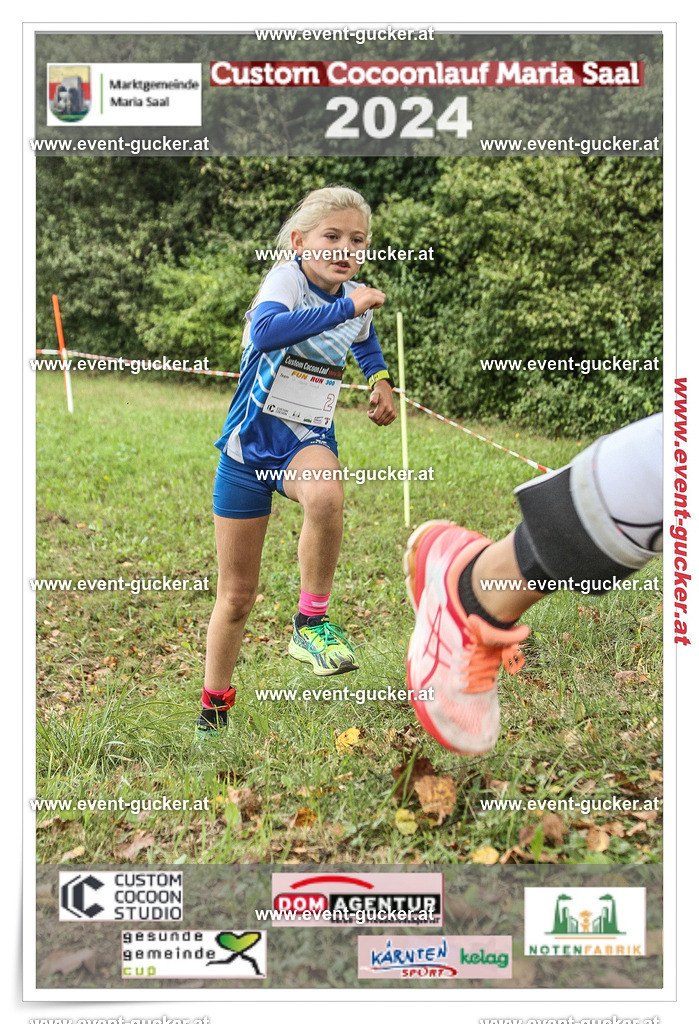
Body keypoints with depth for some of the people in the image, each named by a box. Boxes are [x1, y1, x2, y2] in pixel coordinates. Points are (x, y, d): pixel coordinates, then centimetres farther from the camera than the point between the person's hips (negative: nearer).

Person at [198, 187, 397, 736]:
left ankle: (312, 620, -16)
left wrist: (382, 380, 13)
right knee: (237, 594, 5)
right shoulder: (287, 278, -14)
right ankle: (214, 707, 28)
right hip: (249, 443, -3)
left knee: (325, 495, -38)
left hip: (308, 442, 3)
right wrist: (348, 306, -39)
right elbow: (265, 330, -39)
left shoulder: (357, 299, 3)